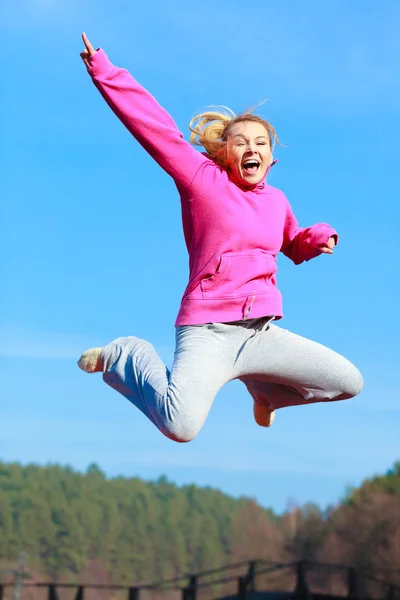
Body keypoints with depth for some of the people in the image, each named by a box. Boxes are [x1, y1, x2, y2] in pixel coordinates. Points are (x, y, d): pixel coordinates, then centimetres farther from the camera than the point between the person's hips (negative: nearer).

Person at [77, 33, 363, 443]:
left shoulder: (276, 200, 15)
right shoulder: (203, 179, 0)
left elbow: (294, 245, 36)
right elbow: (157, 130, -7)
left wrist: (319, 238, 13)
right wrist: (105, 73, -11)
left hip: (260, 333, 6)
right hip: (207, 332, -6)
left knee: (349, 382, 2)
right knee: (181, 427, -31)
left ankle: (266, 390, 30)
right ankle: (126, 357, 0)